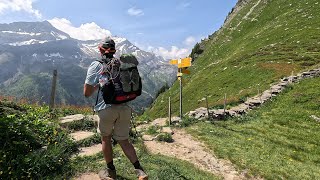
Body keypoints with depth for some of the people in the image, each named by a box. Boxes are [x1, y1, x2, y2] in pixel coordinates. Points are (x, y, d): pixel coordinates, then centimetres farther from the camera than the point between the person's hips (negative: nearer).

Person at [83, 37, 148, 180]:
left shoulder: (96, 65, 1)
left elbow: (87, 93, 1)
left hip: (106, 108, -3)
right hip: (125, 107, 3)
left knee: (105, 138, 21)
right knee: (124, 141, 17)